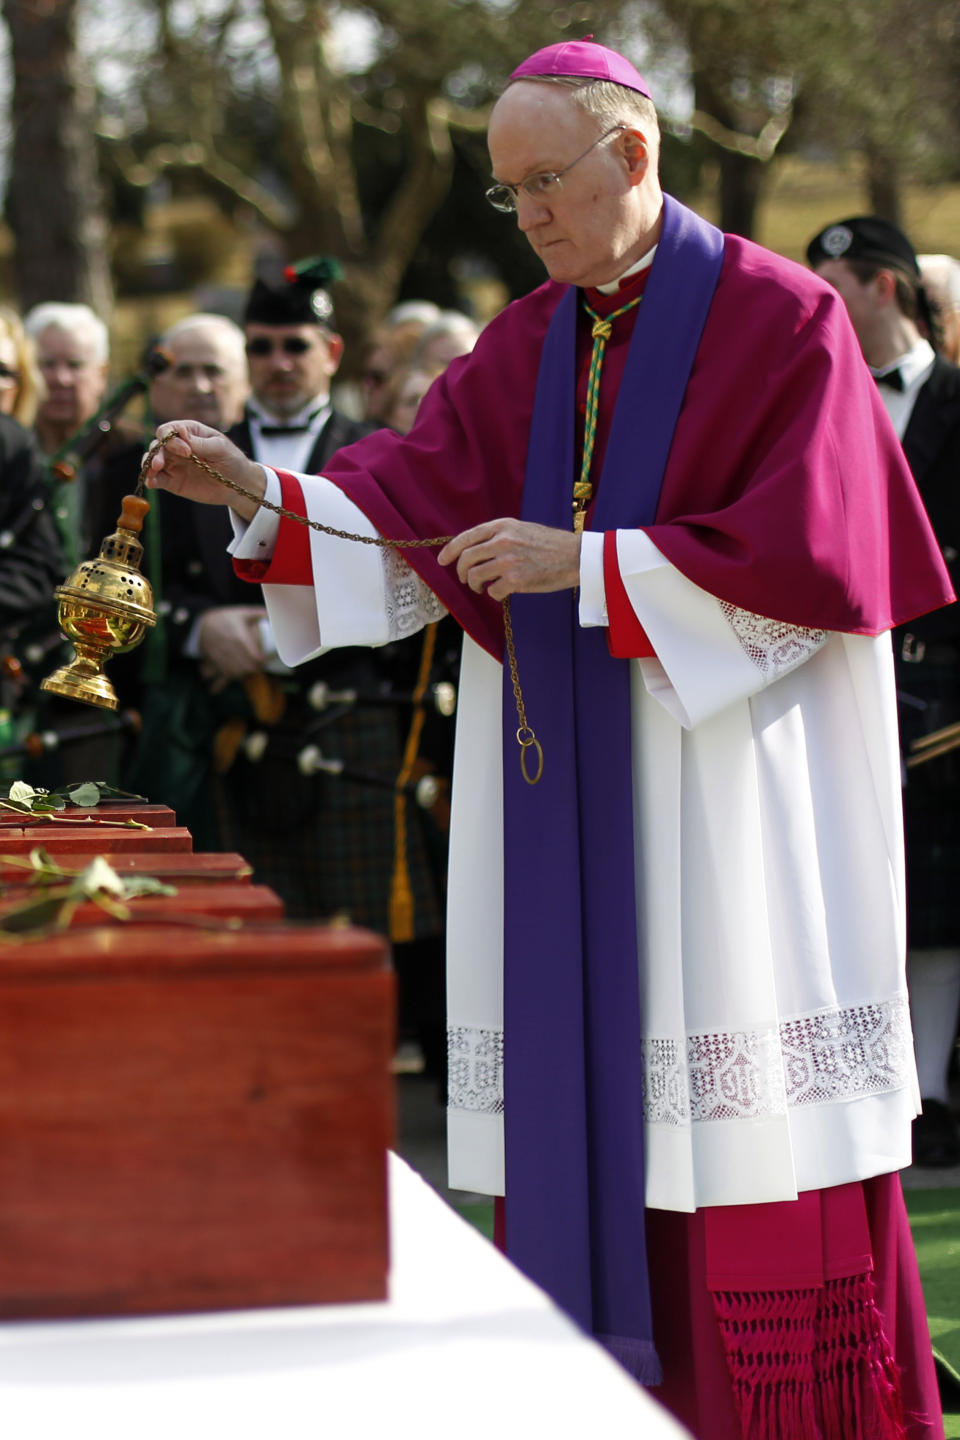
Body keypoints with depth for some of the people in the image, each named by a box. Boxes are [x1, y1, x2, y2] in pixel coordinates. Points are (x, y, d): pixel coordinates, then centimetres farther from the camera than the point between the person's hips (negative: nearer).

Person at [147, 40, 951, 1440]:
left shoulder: (780, 318, -4)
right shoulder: (525, 349, 13)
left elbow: (809, 552, -12)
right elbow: (406, 498, 3)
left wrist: (585, 563, -16)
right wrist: (254, 490, -14)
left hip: (731, 768, -5)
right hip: (566, 785, 5)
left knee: (744, 1115, -5)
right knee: (591, 1114, 3)